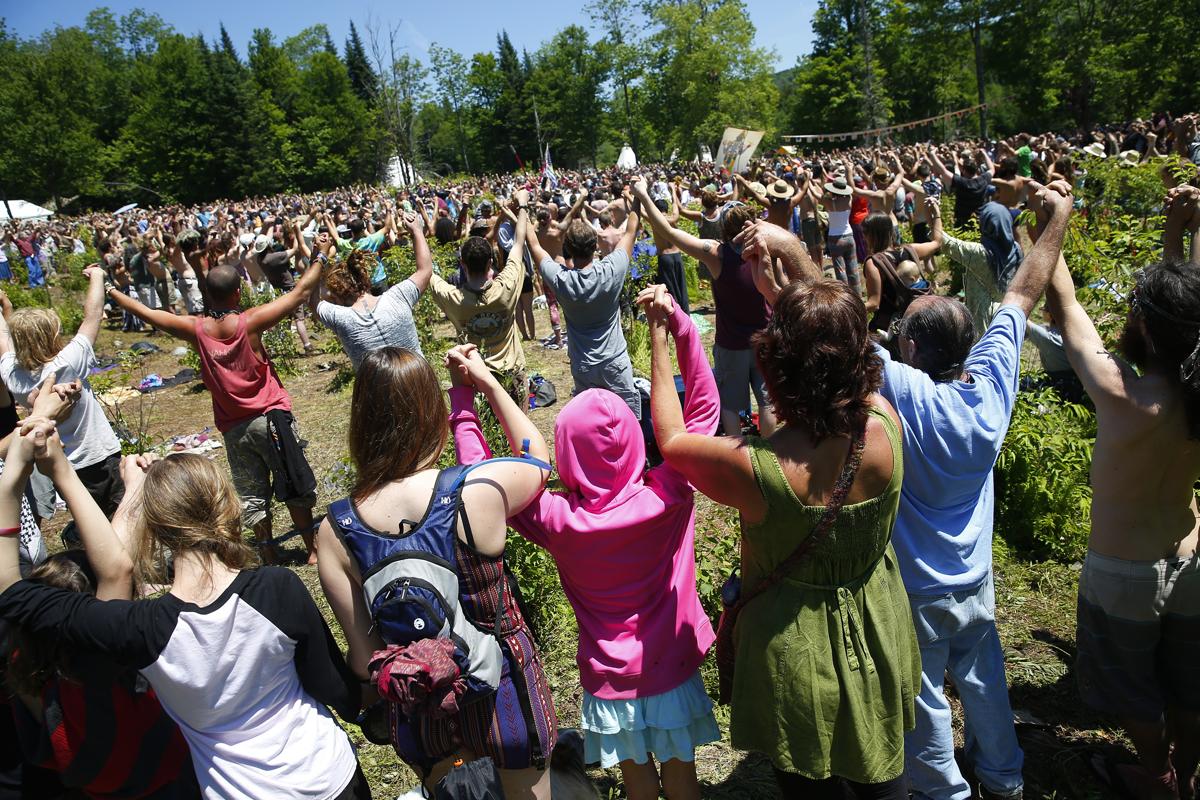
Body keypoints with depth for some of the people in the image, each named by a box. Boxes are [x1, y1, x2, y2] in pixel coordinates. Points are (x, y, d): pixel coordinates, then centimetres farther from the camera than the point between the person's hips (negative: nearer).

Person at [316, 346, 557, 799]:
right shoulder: (481, 492, -28)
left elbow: (364, 656, -11)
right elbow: (537, 456, -3)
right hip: (503, 692, -2)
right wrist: (488, 382, 3)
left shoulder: (334, 531, -20)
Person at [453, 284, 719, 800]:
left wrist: (463, 400, -8)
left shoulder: (560, 521, -26)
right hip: (674, 668, 1)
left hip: (613, 679, 0)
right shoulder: (666, 496, -24)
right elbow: (704, 405, -15)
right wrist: (679, 324, -20)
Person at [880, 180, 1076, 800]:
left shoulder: (903, 391, -30)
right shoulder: (991, 384, -14)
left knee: (923, 701, 15)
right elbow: (1022, 295, -2)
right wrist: (1059, 216, 11)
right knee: (983, 678, 27)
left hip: (916, 588, -6)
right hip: (975, 580, 6)